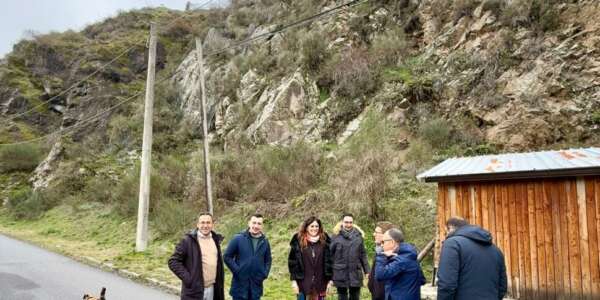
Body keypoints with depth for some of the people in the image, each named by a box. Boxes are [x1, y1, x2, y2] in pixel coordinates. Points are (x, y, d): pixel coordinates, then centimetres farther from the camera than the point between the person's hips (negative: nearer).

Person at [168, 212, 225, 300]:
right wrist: (187, 278, -16)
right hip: (194, 291, -6)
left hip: (212, 290, 6)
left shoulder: (215, 240, 10)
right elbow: (173, 261, -9)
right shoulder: (188, 240, -9)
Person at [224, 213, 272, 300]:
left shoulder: (265, 242, 5)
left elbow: (268, 260, 15)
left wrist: (264, 274, 2)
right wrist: (237, 271, -11)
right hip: (240, 285, -3)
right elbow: (227, 257, -4)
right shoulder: (238, 238, -7)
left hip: (256, 286, 3)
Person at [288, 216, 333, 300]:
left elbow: (329, 261, 4)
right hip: (303, 282, -2)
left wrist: (329, 280, 1)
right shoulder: (298, 240, -4)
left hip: (320, 282, 2)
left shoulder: (324, 241, 2)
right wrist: (294, 280, -6)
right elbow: (292, 261, -3)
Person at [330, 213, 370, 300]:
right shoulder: (336, 236, -5)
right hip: (340, 274, -2)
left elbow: (363, 255, 8)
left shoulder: (358, 236, 3)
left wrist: (367, 271, 5)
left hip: (355, 274, 2)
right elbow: (330, 255, -3)